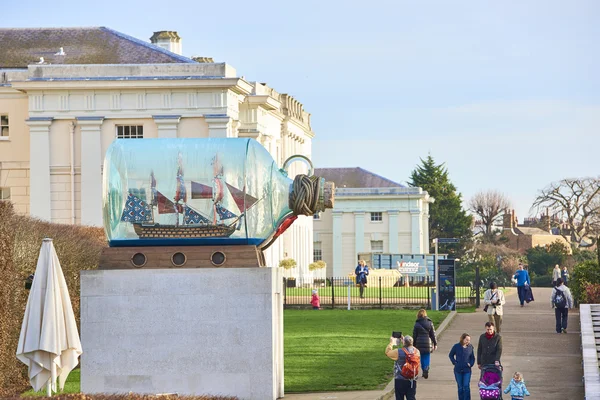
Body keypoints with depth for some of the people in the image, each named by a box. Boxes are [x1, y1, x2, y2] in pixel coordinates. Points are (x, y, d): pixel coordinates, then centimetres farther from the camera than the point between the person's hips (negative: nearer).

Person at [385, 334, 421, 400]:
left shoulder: (398, 352, -17)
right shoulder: (416, 351, -1)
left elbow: (387, 352, -1)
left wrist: (391, 343, 12)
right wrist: (404, 342, 26)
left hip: (400, 380, -4)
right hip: (412, 380, 4)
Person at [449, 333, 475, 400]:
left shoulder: (470, 347, 1)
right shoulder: (456, 346, -2)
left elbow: (472, 357, 13)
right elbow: (451, 355, 11)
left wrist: (471, 364, -3)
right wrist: (454, 362, 0)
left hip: (467, 370, 0)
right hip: (458, 370, 0)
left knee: (466, 386, -8)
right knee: (460, 387, 8)